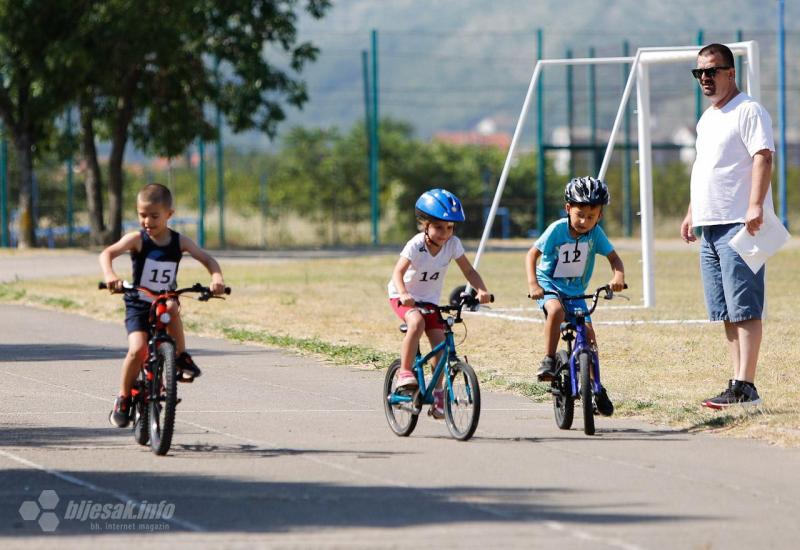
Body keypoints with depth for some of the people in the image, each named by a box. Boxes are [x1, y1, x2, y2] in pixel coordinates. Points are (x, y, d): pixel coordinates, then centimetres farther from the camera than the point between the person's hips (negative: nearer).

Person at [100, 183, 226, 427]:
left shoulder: (179, 241, -2)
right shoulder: (137, 239, -9)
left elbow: (207, 259, -7)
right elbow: (107, 254, -22)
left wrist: (217, 277, -28)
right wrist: (110, 275, -43)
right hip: (138, 306, -1)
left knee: (171, 307, -36)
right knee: (137, 349, -22)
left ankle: (182, 358, -17)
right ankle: (123, 398, 0)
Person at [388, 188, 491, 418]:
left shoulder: (453, 244, -12)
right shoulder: (416, 245, -23)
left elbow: (469, 271, -9)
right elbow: (398, 272, -31)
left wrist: (481, 290, -27)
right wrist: (403, 293, -50)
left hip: (430, 300, 4)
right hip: (404, 298, -4)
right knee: (417, 322, -35)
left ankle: (437, 394, 7)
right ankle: (404, 372, -26)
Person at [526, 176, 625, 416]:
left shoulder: (595, 233, -10)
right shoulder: (558, 229, -17)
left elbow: (613, 257, -7)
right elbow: (532, 254, -15)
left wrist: (618, 276, -30)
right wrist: (532, 283, -29)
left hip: (576, 291, 3)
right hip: (550, 284, -3)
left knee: (588, 333, -8)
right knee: (556, 310, -36)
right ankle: (548, 360, -23)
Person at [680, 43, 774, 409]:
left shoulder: (748, 111, -7)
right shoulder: (707, 119, 22)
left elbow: (763, 158, -17)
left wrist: (755, 205, -28)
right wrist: (692, 213, 25)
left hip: (739, 226, -10)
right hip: (710, 227, 10)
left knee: (744, 309, -12)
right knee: (727, 312, 9)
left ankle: (745, 386, -15)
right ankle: (738, 386, 10)